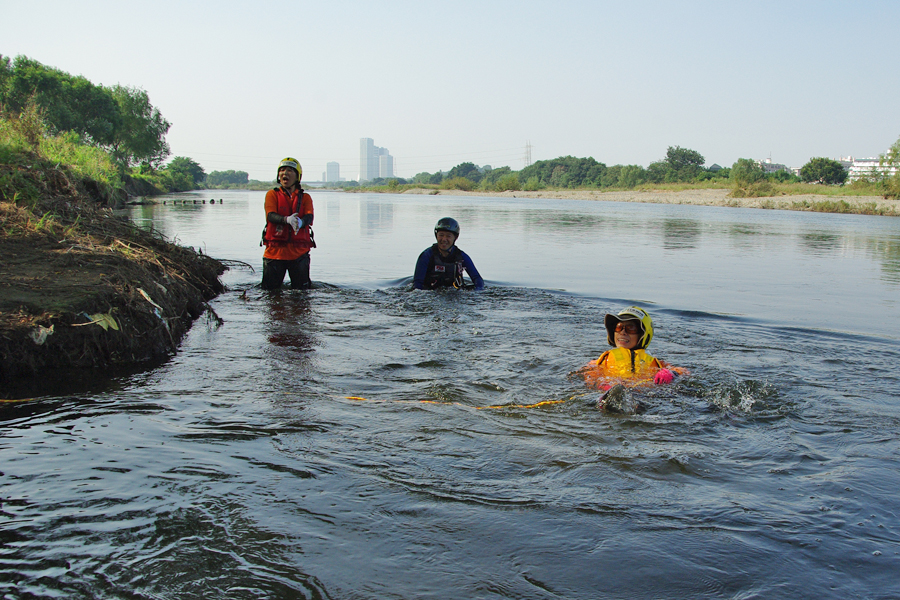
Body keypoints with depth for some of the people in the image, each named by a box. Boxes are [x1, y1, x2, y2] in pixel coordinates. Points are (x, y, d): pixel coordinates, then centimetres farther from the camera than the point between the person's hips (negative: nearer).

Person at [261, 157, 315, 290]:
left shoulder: (305, 198, 12)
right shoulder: (272, 194, 9)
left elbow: (309, 217, -6)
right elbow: (270, 215, -9)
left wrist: (300, 222, -31)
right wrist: (287, 219, -30)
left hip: (299, 252, 1)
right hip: (275, 249, 0)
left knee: (302, 291, 1)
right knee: (270, 290, 3)